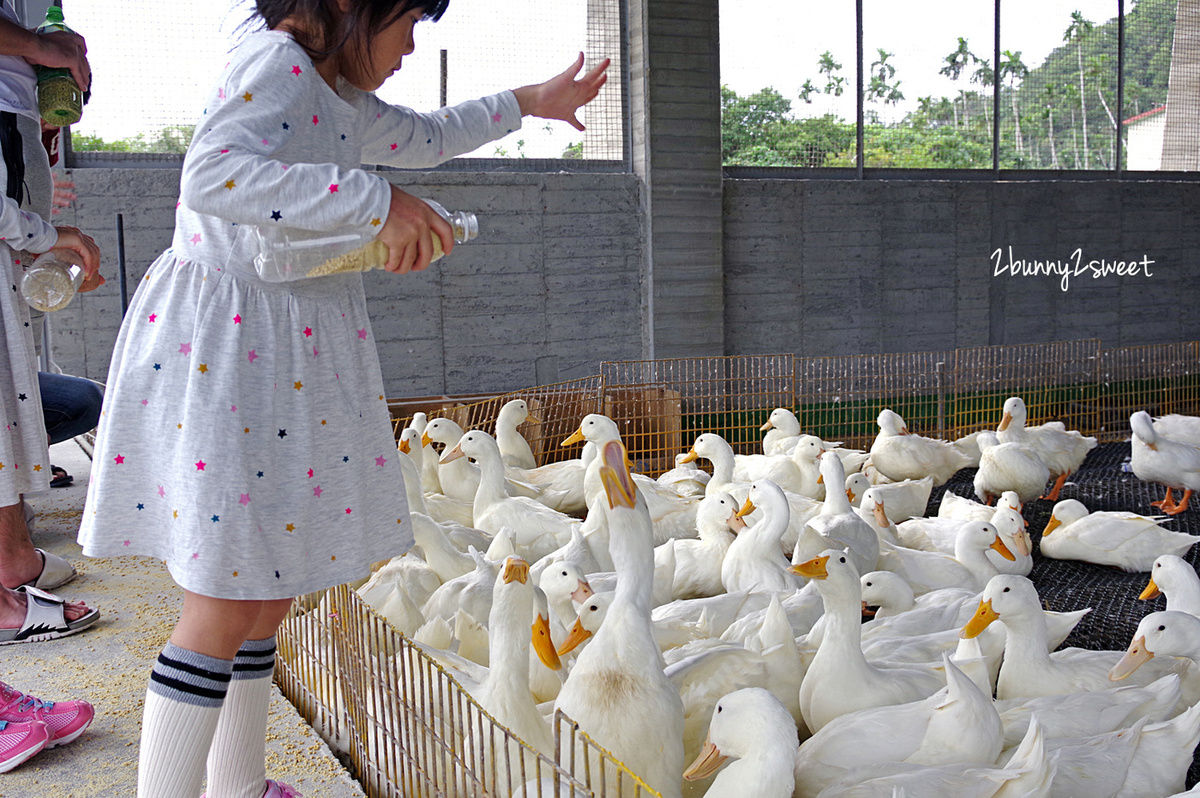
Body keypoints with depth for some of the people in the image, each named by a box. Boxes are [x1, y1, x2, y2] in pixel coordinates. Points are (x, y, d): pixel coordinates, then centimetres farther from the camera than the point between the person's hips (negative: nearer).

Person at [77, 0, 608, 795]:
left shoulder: (342, 100, 16)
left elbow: (427, 137, 35)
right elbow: (211, 178, -30)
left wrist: (529, 100, 39)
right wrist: (375, 201, -30)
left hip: (293, 358, 10)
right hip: (215, 349, -10)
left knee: (272, 582, 14)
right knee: (227, 603, -8)